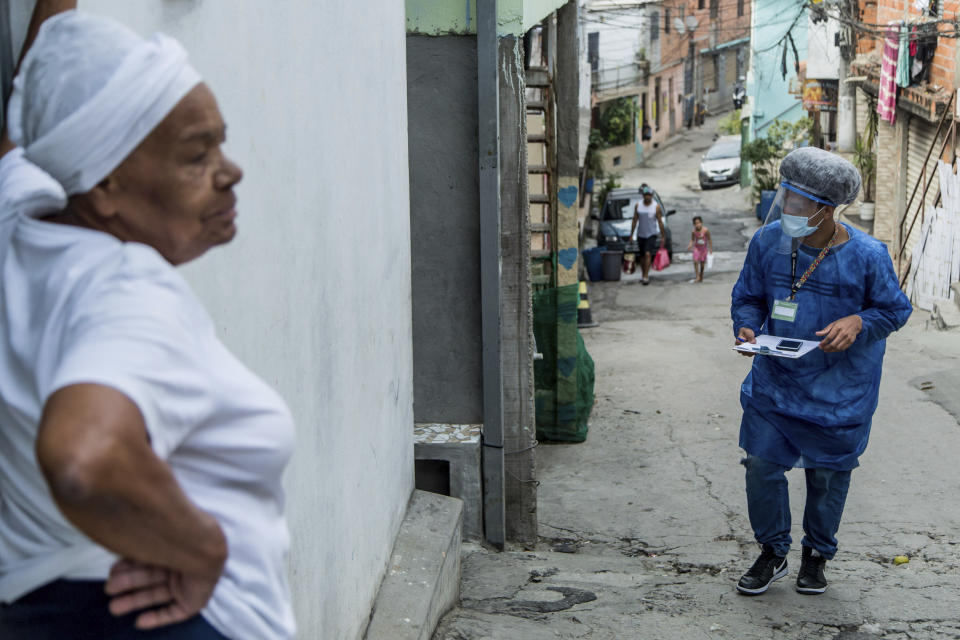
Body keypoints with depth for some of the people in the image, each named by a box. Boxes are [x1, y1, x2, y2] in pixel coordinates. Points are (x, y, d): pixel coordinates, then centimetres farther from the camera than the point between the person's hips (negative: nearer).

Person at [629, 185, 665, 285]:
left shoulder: (656, 206, -5)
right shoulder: (638, 206, 2)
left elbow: (660, 222, -1)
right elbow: (634, 221, 8)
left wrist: (663, 236, -1)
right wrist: (631, 235, 6)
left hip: (651, 234, -3)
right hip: (640, 235, 3)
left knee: (648, 254, -18)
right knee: (642, 256, 9)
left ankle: (646, 277, -20)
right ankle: (644, 276, 23)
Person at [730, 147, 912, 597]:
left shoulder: (867, 256, -16)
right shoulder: (767, 242, -8)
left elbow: (895, 309, -3)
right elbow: (748, 297, 5)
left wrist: (858, 323, -22)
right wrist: (746, 328, -16)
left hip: (838, 387, -2)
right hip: (774, 379, 2)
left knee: (827, 473, 10)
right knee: (761, 463, 1)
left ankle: (816, 556, 34)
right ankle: (772, 553, 24)